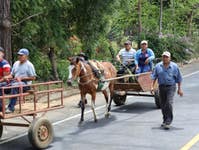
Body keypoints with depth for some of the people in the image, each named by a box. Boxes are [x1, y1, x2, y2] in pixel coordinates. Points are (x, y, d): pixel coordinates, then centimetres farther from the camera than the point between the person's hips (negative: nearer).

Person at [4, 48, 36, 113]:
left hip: (25, 84, -7)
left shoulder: (29, 65, -2)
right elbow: (12, 74, 20)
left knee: (14, 86, -39)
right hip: (15, 82, 7)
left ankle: (11, 107, -39)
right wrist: (7, 77, -4)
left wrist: (21, 78, -14)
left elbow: (33, 77, -6)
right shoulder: (16, 63, 18)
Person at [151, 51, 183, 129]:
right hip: (161, 87, 3)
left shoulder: (174, 66, -2)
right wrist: (152, 86, -1)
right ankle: (165, 120, 24)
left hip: (171, 87, -3)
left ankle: (168, 122, -14)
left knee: (169, 103, -16)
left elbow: (178, 78, 3)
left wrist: (179, 89, 3)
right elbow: (154, 76, 8)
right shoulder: (158, 66, 3)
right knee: (163, 105, 9)